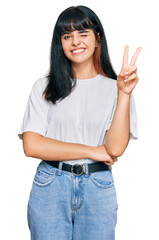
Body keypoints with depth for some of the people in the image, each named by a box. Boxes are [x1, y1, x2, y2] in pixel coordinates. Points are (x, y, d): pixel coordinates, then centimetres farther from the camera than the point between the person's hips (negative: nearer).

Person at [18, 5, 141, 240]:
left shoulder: (114, 88, 0)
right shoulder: (44, 87, 1)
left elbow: (116, 148, -10)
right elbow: (31, 145, -9)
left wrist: (125, 94, -18)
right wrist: (92, 151, -9)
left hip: (98, 190, 0)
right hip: (50, 188, 0)